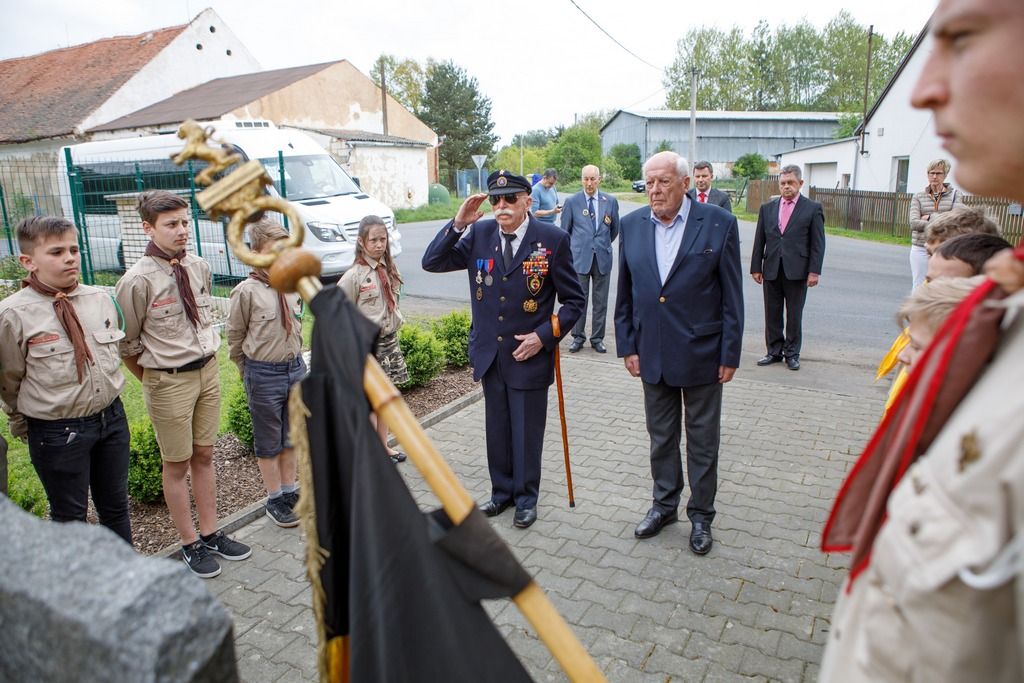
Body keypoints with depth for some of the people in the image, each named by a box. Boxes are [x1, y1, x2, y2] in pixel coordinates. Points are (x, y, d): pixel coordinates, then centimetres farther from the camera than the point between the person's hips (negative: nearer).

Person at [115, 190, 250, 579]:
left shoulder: (199, 268, 0)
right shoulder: (138, 281, -17)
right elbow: (127, 345, -8)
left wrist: (206, 362, 12)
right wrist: (155, 381, 1)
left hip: (208, 371, 5)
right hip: (169, 382, -5)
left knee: (204, 456, 17)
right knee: (177, 466, 9)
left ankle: (211, 533, 31)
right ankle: (190, 545, 25)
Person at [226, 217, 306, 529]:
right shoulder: (246, 292, -15)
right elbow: (235, 338, -4)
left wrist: (293, 359, 14)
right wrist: (249, 371, 5)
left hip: (296, 367, 5)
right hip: (264, 374, -5)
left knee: (291, 436, 18)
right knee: (269, 441, 10)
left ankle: (290, 491, 34)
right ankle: (275, 501, 24)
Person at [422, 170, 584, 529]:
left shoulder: (552, 239, -11)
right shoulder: (478, 234, -2)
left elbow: (574, 301, -5)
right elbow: (431, 263, -6)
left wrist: (544, 336, -15)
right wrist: (458, 224, -17)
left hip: (529, 355, -3)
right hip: (489, 353, 4)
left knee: (527, 431, 10)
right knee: (497, 428, 17)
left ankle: (526, 497, 31)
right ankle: (502, 490, 38)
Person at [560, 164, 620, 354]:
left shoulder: (610, 201, 4)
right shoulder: (572, 202, 0)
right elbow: (565, 230, 9)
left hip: (603, 258, 1)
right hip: (579, 258, -1)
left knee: (600, 301, 6)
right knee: (579, 300, 2)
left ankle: (597, 338, 16)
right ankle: (578, 337, 14)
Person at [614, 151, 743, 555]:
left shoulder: (719, 224, -9)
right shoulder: (632, 226, 1)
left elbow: (732, 296, -7)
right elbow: (624, 294, 7)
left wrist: (730, 355, -8)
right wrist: (627, 346, 4)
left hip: (701, 355, -3)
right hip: (653, 354, 3)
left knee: (703, 440, 11)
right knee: (661, 437, 17)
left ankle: (700, 515, 28)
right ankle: (665, 504, 35)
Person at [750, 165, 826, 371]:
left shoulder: (812, 209, 1)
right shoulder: (767, 208, 9)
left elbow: (818, 243, -2)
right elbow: (759, 240, 10)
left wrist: (814, 271, -8)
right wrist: (756, 267, 4)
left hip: (797, 270, -3)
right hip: (771, 269, 3)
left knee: (794, 315, 5)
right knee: (772, 314, 9)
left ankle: (792, 353, 16)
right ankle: (774, 351, 20)